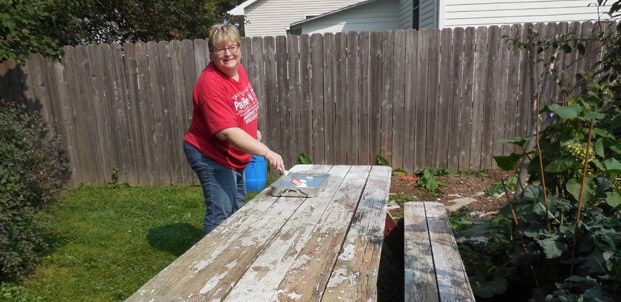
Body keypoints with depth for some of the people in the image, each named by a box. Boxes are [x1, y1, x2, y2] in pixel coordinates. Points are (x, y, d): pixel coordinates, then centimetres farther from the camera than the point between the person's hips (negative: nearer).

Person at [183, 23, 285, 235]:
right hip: (211, 156, -9)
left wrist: (253, 130, 12)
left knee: (237, 208, 24)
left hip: (234, 156, 10)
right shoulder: (210, 84, -29)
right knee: (221, 214, -8)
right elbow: (227, 132, -36)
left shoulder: (238, 69, -2)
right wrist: (266, 152, -42)